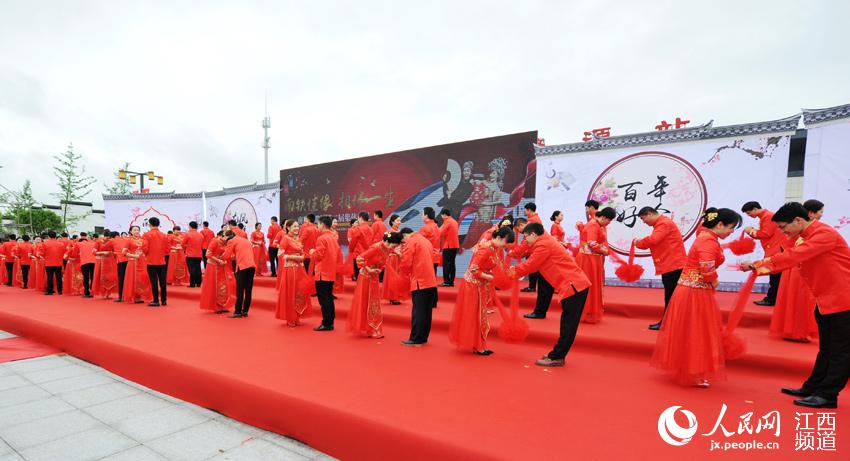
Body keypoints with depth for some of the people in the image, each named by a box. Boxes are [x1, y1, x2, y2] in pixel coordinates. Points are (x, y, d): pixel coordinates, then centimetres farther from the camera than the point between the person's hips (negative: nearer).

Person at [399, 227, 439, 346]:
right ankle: (423, 338, 18)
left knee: (418, 312, -2)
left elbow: (406, 262, -13)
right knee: (426, 312, 11)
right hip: (431, 281, 8)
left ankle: (415, 339, 3)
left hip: (419, 282, -8)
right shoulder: (426, 240, 19)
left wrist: (405, 276, 6)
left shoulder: (411, 242, -6)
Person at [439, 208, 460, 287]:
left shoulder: (447, 222, -12)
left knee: (446, 264, -6)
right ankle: (451, 281, 11)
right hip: (455, 245, 8)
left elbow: (441, 233, -14)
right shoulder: (454, 221, 15)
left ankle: (446, 282, -7)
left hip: (448, 245, -8)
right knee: (452, 263, 9)